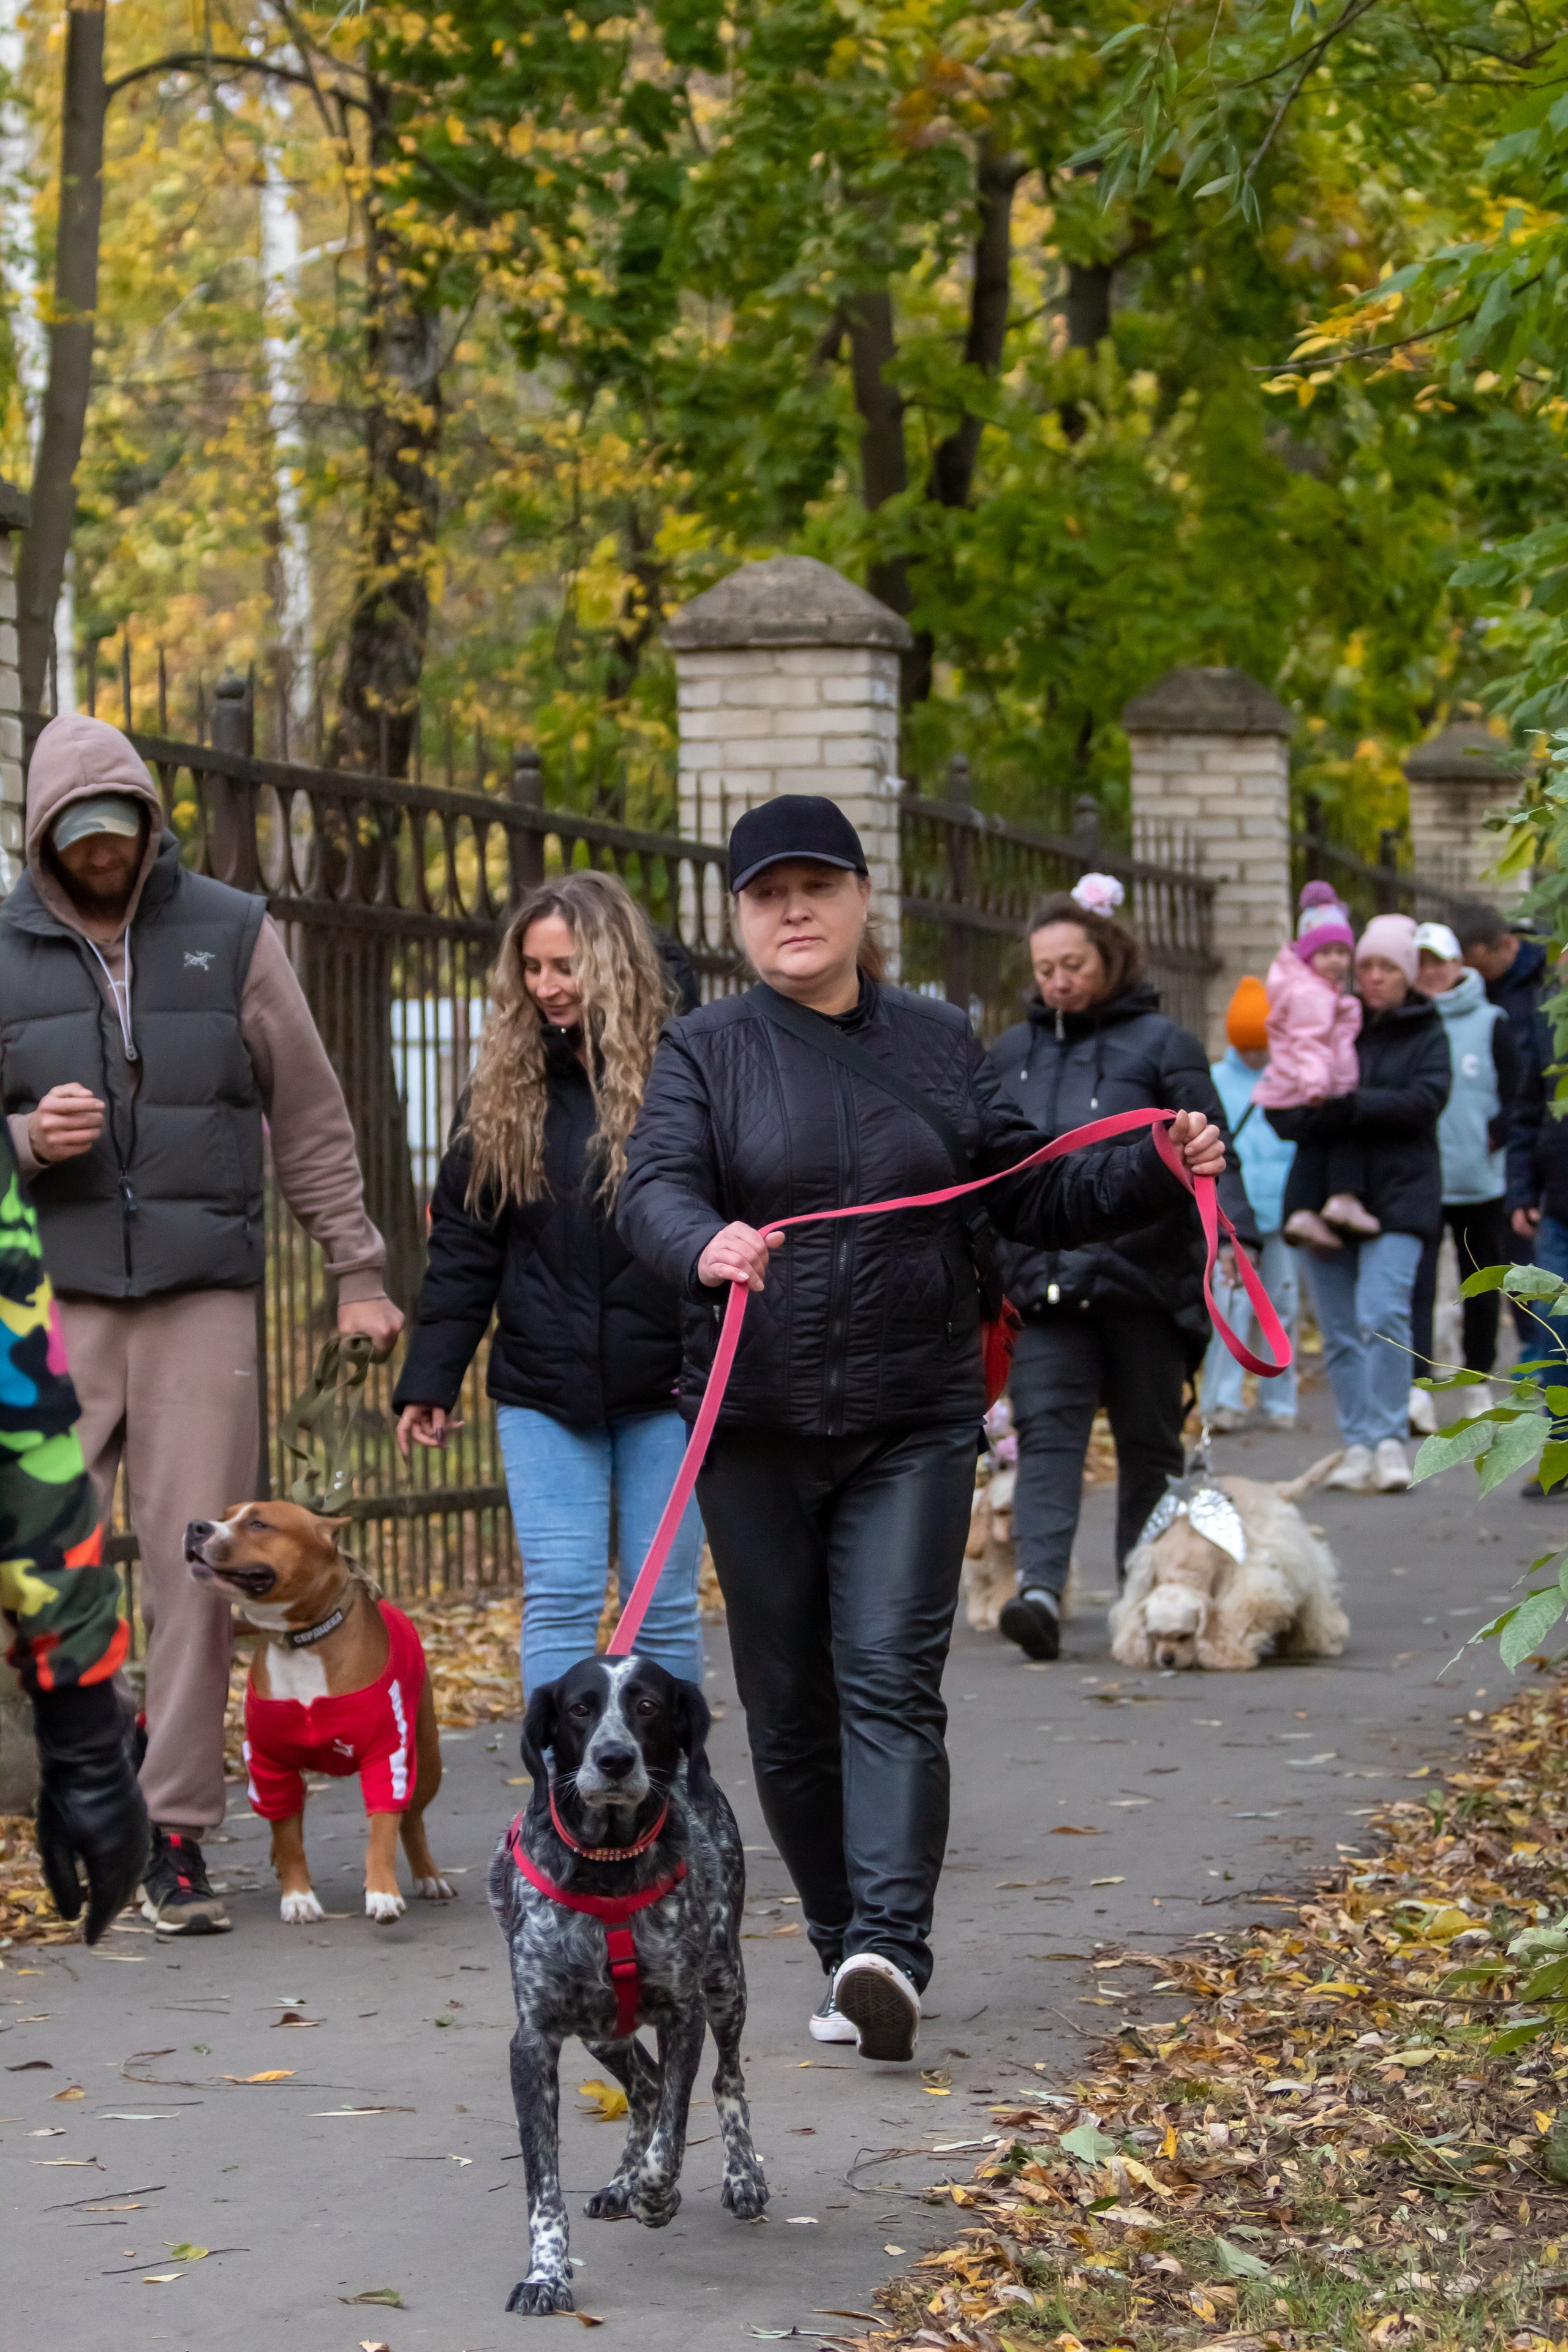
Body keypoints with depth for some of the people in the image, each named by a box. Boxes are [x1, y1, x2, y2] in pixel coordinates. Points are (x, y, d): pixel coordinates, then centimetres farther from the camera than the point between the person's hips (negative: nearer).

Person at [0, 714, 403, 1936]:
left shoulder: (232, 934, 7)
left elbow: (310, 1113, 10)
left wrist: (358, 1270, 7)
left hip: (203, 1293, 0)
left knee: (194, 1561, -3)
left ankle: (175, 1831, 0)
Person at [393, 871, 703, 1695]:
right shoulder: (504, 1088, 7)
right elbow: (462, 1245, 9)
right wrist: (429, 1379, 4)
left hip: (663, 1386, -2)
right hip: (543, 1388, 2)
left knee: (663, 1603, 6)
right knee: (559, 1597, -4)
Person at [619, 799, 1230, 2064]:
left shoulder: (941, 1043, 9)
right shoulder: (706, 1050, 2)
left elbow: (1032, 1196, 14)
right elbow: (654, 1188, -14)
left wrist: (1155, 1171, -3)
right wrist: (707, 1244, -36)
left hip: (915, 1423, 0)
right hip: (755, 1428, 0)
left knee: (891, 1675, -13)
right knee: (789, 1705, 6)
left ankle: (888, 1949, -23)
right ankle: (844, 1952, 19)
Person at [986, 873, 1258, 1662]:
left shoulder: (1161, 1044, 1)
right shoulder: (1011, 1053, 15)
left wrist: (1230, 1233, -19)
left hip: (1142, 1274, -3)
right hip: (1044, 1282, 3)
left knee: (1149, 1441, 7)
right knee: (1046, 1430, -12)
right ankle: (1041, 1589, -24)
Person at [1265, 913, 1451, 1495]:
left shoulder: (1425, 1032, 6)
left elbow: (1425, 1099, -11)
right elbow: (1280, 1109, 4)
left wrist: (1349, 1105, -20)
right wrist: (1317, 1112, -18)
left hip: (1398, 1194, -3)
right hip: (1324, 1194, 3)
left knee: (1383, 1313, -19)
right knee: (1338, 1329, 5)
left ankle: (1389, 1440, -12)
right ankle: (1357, 1442, 14)